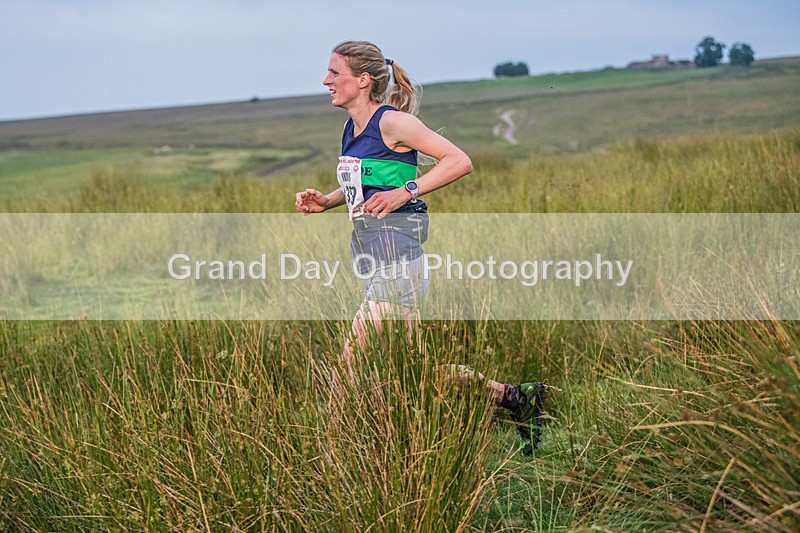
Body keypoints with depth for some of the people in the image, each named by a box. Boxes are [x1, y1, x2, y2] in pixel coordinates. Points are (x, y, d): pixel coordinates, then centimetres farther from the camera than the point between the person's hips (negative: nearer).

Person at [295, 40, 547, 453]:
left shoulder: (392, 122, -10)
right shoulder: (352, 130, 14)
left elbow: (460, 161, -13)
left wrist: (405, 192, -19)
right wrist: (325, 201, 10)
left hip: (396, 260, -9)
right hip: (370, 259, 9)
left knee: (354, 362, -8)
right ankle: (514, 397, 22)